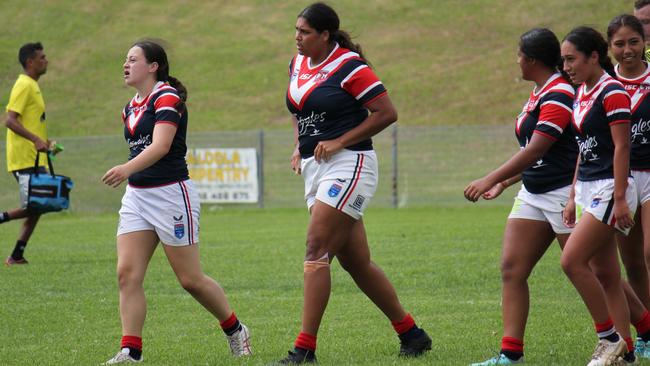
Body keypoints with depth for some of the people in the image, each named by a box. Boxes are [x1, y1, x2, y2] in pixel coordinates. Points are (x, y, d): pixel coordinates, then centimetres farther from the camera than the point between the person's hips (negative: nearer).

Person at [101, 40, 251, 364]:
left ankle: (235, 330, 22)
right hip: (136, 196, 8)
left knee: (191, 279, 0)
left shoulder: (167, 97, -13)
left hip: (171, 194, -8)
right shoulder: (130, 109, 14)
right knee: (127, 273, -7)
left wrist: (128, 168, -41)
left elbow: (161, 146, -26)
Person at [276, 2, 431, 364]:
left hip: (348, 166, -8)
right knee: (356, 262, 10)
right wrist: (300, 147, 12)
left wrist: (339, 142, -16)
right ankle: (411, 332, 22)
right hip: (315, 169, 9)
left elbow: (387, 113, -14)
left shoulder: (350, 67, -12)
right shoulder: (298, 64, 11)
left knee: (317, 252, -14)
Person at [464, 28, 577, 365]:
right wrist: (504, 183, 19)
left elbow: (536, 150, -25)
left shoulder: (558, 95, -17)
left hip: (563, 193, -9)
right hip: (533, 194, 9)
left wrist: (491, 179, -28)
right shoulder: (538, 94, 13)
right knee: (512, 268, -2)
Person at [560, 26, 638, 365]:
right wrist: (573, 197, 19)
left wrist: (620, 199, -21)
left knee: (572, 261, -15)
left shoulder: (612, 92, -13)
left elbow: (621, 147, -17)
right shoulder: (582, 92, 14)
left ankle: (609, 336, -5)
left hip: (610, 188, -9)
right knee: (604, 275, 7)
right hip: (588, 190, 9)